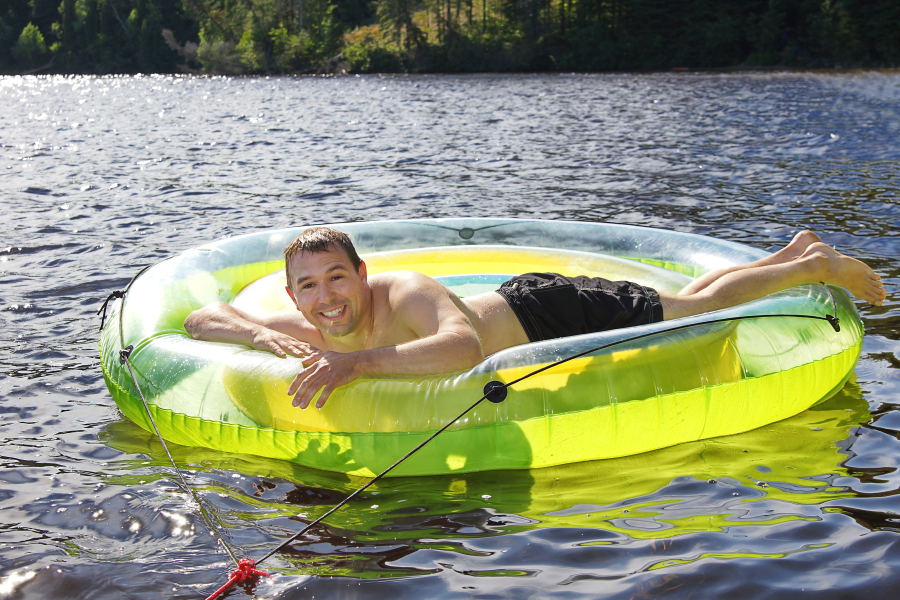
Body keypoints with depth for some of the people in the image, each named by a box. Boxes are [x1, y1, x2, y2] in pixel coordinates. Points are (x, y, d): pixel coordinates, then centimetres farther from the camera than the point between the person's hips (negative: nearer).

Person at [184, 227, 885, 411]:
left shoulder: (406, 293, -39)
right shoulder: (312, 335, -18)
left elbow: (464, 346, -58)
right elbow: (201, 317, -12)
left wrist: (362, 361, -60)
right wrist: (259, 334, -33)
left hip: (545, 316, -6)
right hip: (514, 311, 6)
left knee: (692, 310, 8)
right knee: (686, 301, 22)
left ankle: (814, 263, 31)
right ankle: (791, 251, 43)